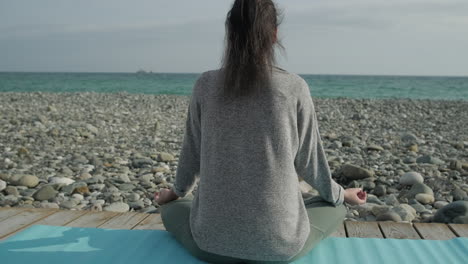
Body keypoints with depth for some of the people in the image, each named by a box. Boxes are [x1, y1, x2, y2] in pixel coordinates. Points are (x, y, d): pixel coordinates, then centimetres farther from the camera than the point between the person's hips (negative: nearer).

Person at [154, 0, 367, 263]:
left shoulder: (206, 85, -3)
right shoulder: (295, 87, -8)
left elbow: (192, 153, 8)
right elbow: (309, 159, 2)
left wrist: (176, 191, 30)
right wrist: (340, 194, 24)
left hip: (212, 239, 2)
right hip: (279, 241, -1)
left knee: (172, 209, 34)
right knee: (335, 208, 29)